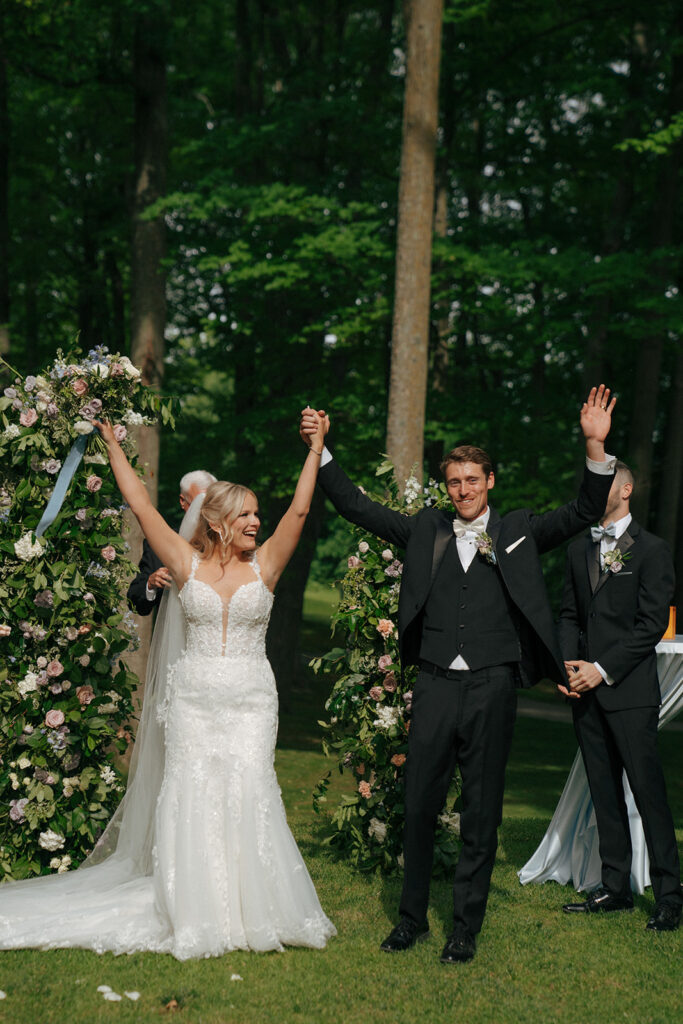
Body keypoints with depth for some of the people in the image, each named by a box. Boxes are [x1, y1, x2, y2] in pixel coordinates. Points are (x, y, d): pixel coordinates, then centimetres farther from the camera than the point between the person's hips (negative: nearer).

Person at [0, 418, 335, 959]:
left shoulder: (265, 565, 4)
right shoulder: (187, 564, 3)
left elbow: (299, 510, -3)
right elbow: (141, 504, 4)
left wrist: (315, 449, -6)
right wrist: (113, 446, 7)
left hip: (250, 699, 0)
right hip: (193, 696, 0)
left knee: (248, 790, -9)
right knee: (191, 794, -3)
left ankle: (251, 909, -2)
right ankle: (195, 913, 3)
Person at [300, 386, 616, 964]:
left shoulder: (519, 531, 8)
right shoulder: (425, 531, 11)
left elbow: (584, 512, 1)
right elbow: (356, 507, 11)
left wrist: (595, 447, -13)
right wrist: (319, 449, 2)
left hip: (492, 689, -1)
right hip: (436, 687, 1)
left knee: (481, 817, 6)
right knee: (419, 808, 6)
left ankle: (467, 928, 16)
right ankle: (413, 918, 21)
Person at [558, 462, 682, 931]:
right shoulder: (580, 550, 15)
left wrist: (602, 669, -14)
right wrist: (567, 664, 0)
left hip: (630, 690, -6)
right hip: (586, 692, 6)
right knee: (604, 791, 10)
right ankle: (615, 887, 17)